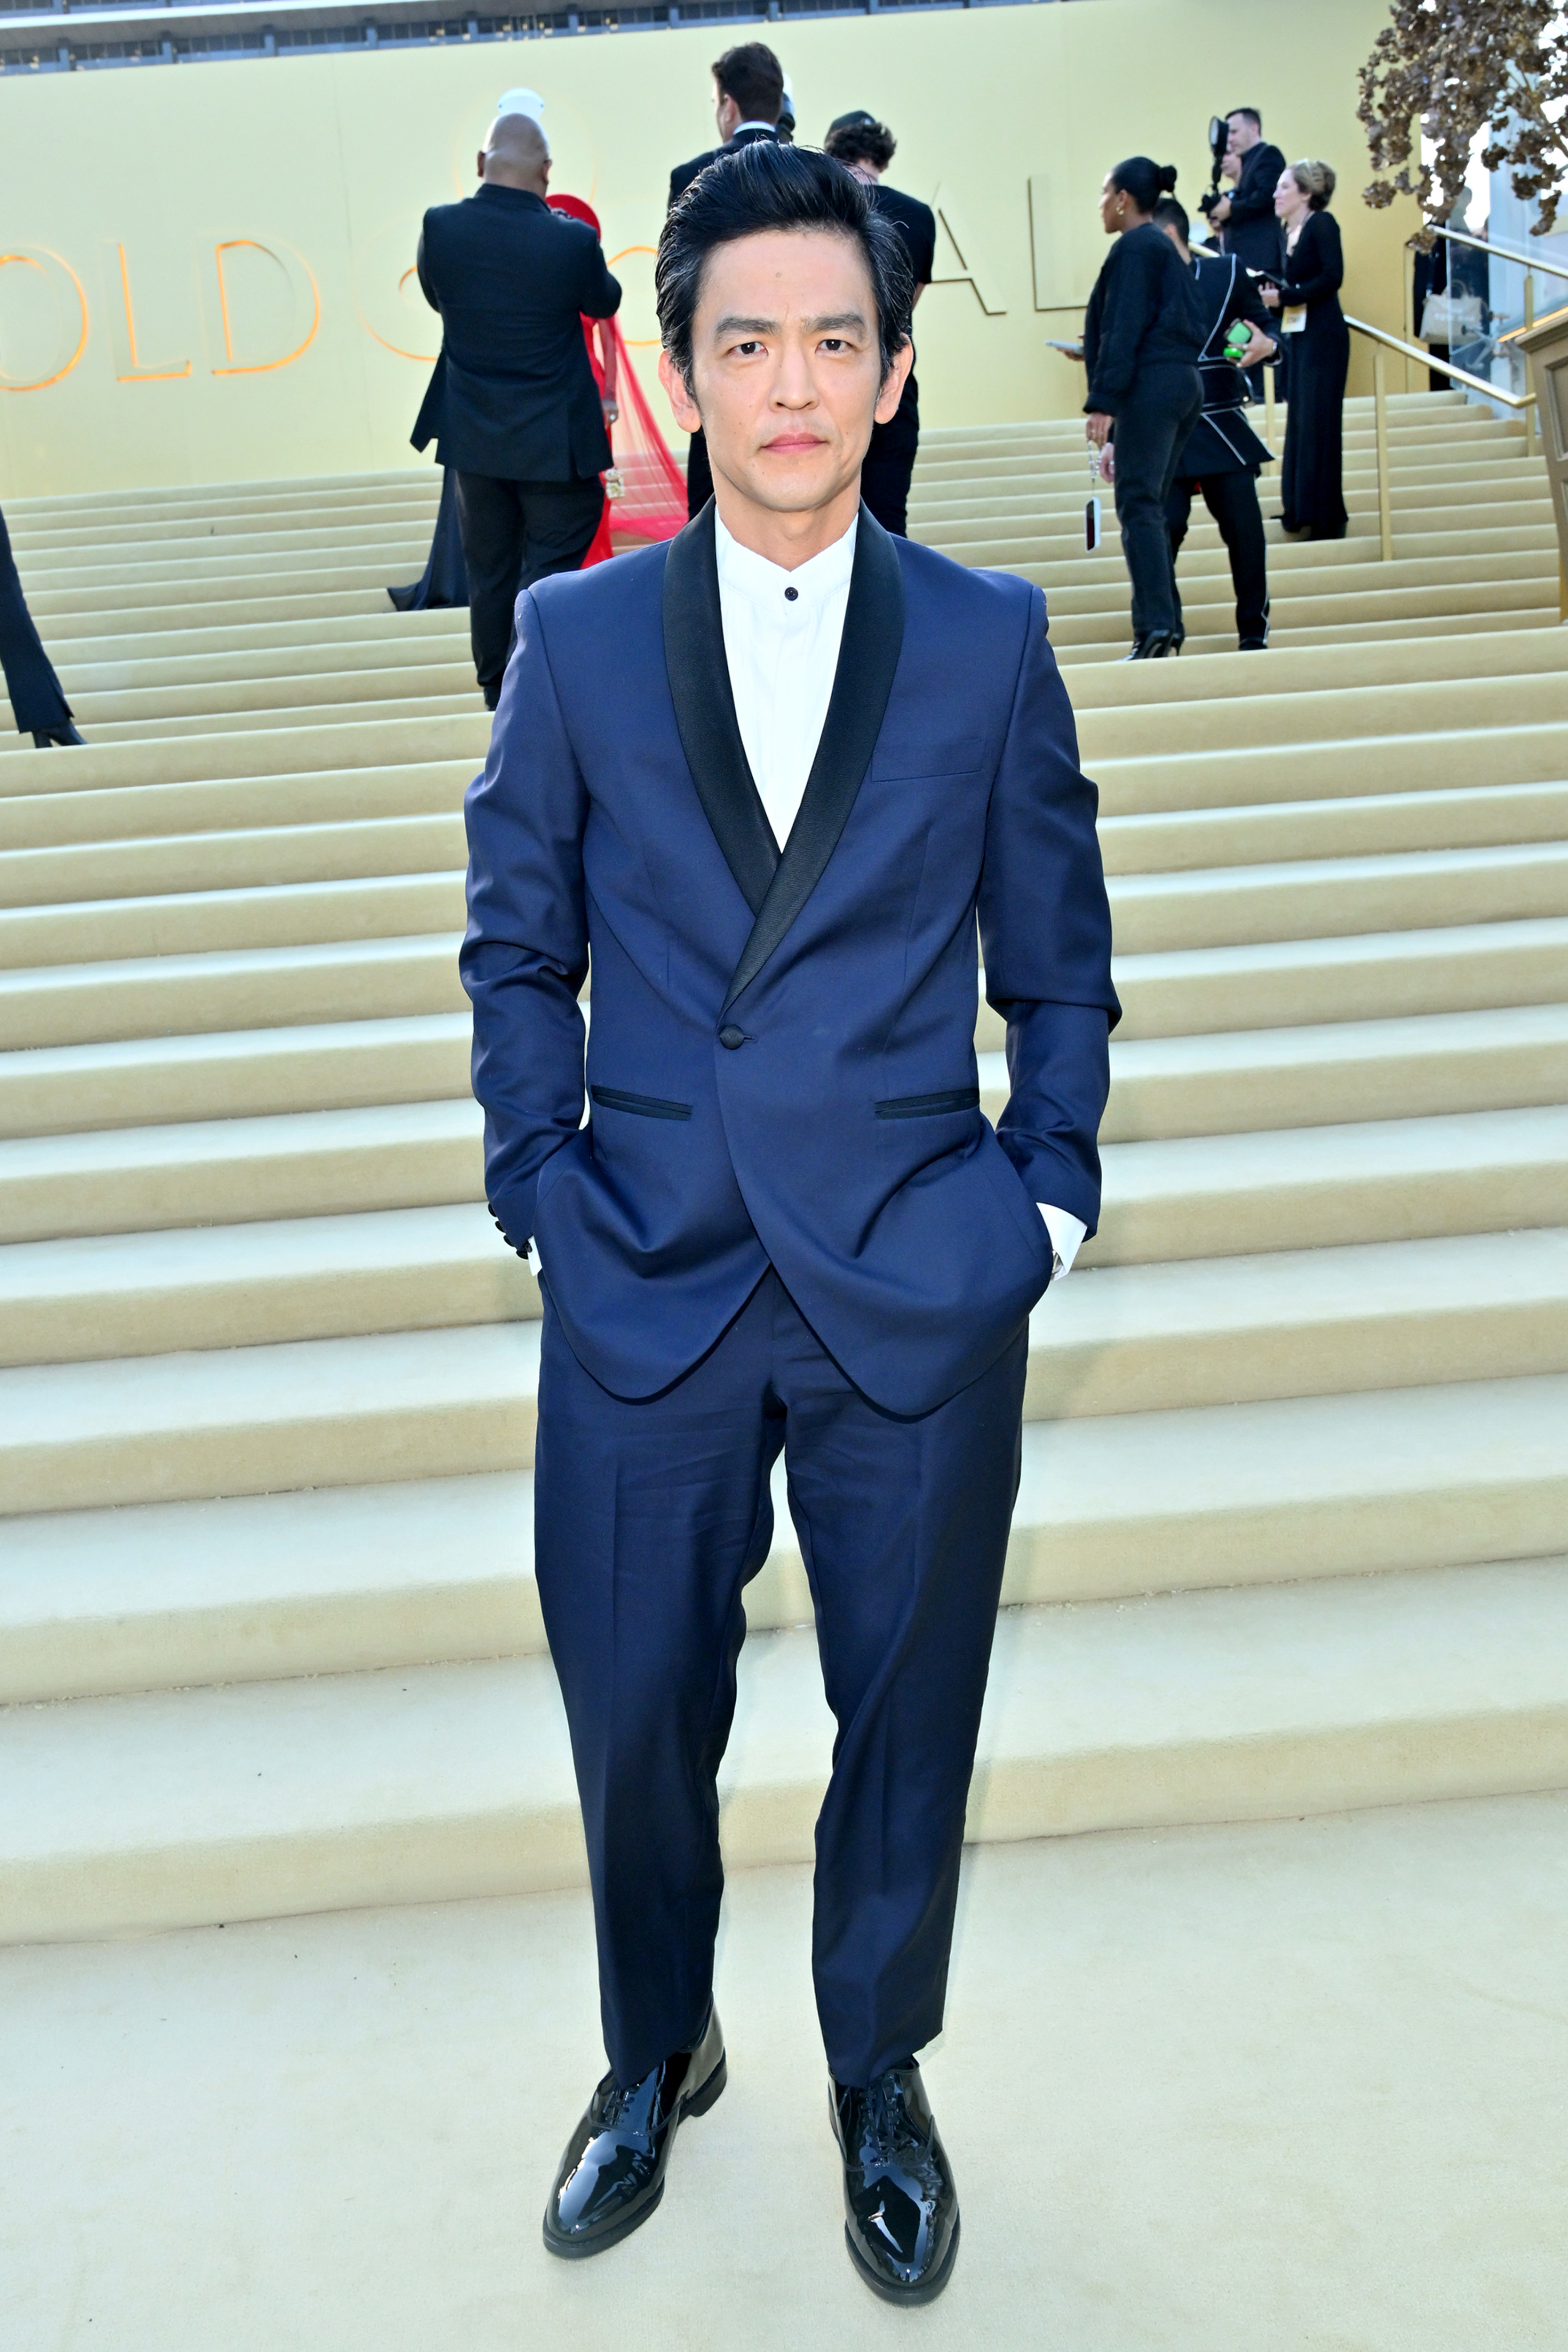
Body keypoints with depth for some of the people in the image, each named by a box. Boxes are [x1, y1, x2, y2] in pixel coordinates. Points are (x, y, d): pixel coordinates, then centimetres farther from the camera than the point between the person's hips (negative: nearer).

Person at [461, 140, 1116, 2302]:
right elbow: (518, 945, 7)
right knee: (637, 1720, 12)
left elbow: (1058, 955, 7)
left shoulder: (992, 638, 1)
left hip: (920, 1296, 0)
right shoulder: (576, 635, 1)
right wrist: (544, 1185, -1)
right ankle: (656, 2056, 42)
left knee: (909, 1722, 13)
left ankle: (881, 2079, 40)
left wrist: (1049, 1190, 1)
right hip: (645, 1292, 1)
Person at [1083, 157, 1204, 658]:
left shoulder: (1132, 249, -7)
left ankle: (1154, 626, -20)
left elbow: (1123, 330, -15)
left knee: (1137, 505, -13)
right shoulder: (1164, 249, 21)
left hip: (1150, 387, -10)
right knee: (1150, 507, 11)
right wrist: (1092, 352, 32)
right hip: (1183, 384, 10)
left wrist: (1103, 400, -18)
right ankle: (1160, 625, 10)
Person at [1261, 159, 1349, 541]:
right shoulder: (1285, 232, 13)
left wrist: (1283, 297, -18)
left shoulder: (1322, 224, -8)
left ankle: (1325, 518, -3)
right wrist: (1269, 293, -4)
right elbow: (1289, 284, 14)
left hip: (1322, 334, -8)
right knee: (1298, 422, 8)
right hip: (1295, 334, 8)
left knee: (1317, 423, -7)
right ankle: (1301, 511, 13)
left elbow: (1332, 278, -18)